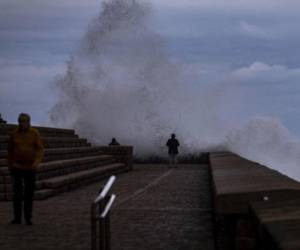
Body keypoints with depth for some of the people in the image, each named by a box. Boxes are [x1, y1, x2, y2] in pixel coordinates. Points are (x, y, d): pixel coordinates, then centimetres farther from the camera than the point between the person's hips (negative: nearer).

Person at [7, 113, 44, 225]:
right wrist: (10, 167, 9)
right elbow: (10, 151, 8)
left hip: (30, 167, 0)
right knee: (17, 192, -8)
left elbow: (40, 149, -9)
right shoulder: (14, 134, 0)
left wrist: (36, 162, -26)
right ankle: (17, 217, -1)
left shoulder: (35, 133, -4)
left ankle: (28, 218, 13)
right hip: (17, 167, 0)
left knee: (29, 194, 4)